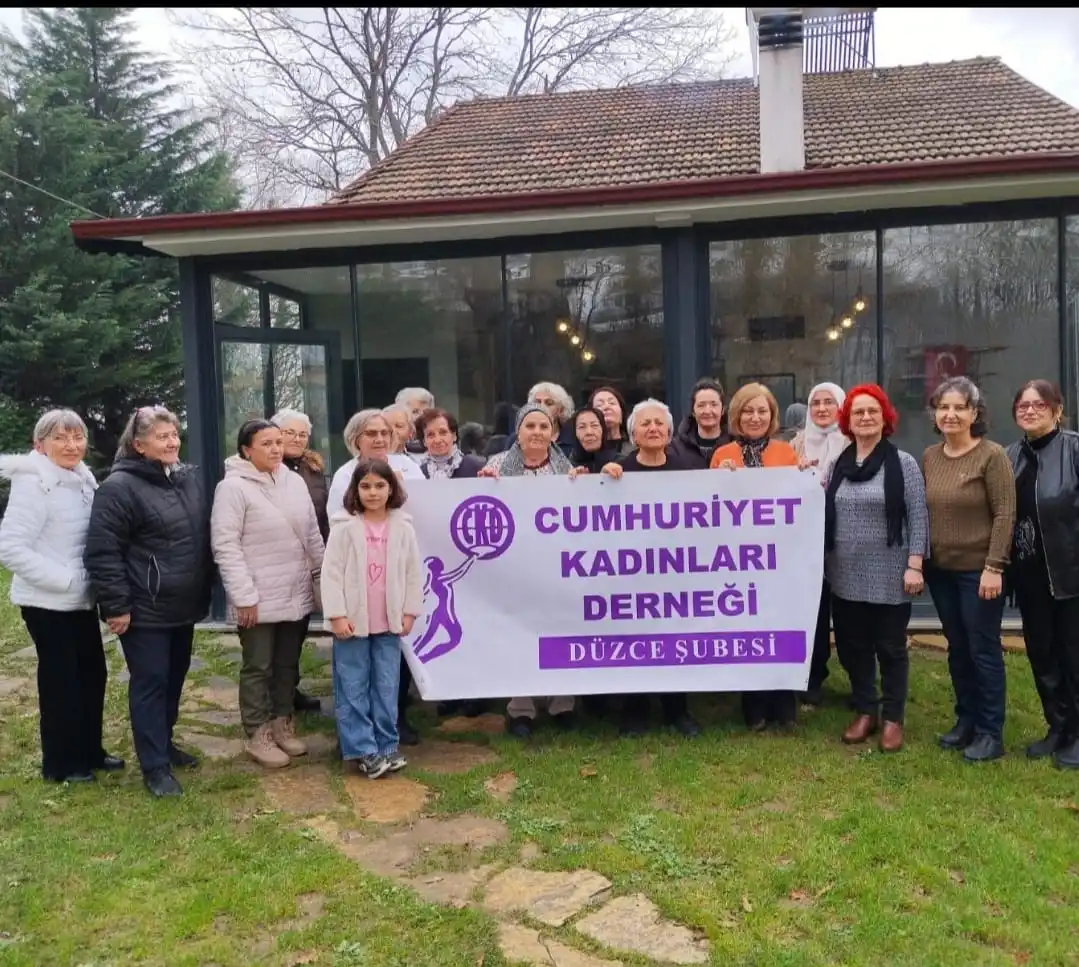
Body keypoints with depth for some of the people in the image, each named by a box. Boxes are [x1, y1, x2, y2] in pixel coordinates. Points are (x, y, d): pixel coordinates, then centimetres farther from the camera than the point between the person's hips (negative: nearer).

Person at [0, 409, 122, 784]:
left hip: (81, 600, 8)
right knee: (60, 680, 3)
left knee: (92, 673, 14)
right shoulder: (33, 483, -17)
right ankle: (60, 764, 19)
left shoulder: (82, 480, 7)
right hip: (48, 603, -7)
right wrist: (65, 578, -22)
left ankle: (89, 750, 30)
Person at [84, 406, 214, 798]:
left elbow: (204, 540, 17)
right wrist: (116, 605, -17)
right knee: (150, 682, 0)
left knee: (175, 677, 17)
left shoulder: (191, 479, 8)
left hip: (184, 606, 7)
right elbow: (102, 552, -16)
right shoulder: (119, 487, -15)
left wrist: (205, 591, 16)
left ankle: (163, 742, 34)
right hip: (145, 610, -7)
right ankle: (155, 766, 9)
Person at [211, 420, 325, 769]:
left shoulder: (294, 481, 7)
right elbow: (225, 546, -16)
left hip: (297, 596, 6)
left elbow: (312, 535, 13)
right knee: (258, 668, 5)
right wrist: (243, 596, -19)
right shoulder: (233, 487, -12)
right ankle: (258, 736, 17)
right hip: (259, 600, -6)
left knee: (288, 665, 15)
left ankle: (282, 725, 29)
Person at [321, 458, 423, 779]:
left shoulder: (403, 528, 1)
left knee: (387, 688, 10)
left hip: (389, 622, 2)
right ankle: (362, 750, 11)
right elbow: (331, 574, -8)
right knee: (353, 689, 3)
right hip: (353, 621, -2)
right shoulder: (344, 527, -7)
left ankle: (387, 747, 19)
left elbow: (413, 573, 6)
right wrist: (337, 615, -11)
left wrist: (409, 612, 4)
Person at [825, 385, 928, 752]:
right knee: (853, 647, 11)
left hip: (889, 576, -4)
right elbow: (826, 516, 11)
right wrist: (822, 561, 4)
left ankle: (893, 718, 19)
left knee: (890, 648, 6)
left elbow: (918, 517, -8)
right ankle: (865, 712, 27)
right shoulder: (838, 464, 7)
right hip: (846, 575, 4)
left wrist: (914, 565, -12)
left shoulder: (903, 463, -5)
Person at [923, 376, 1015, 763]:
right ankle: (966, 720, 26)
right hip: (940, 569, 6)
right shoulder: (929, 457, 6)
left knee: (983, 650, 1)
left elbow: (1005, 514, -14)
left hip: (978, 570, -5)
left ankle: (991, 732, 13)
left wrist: (993, 567, -18)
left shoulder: (992, 455, -11)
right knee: (957, 648, 14)